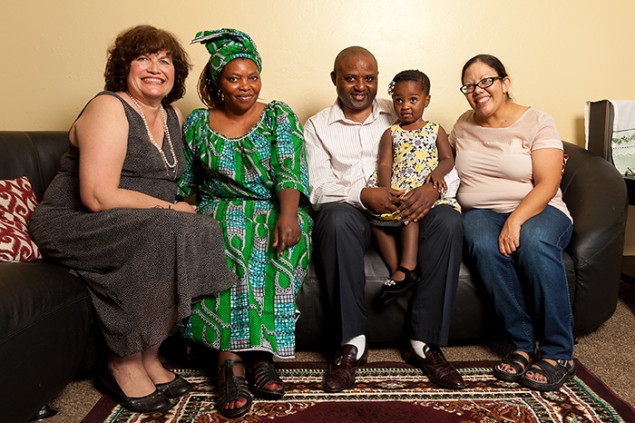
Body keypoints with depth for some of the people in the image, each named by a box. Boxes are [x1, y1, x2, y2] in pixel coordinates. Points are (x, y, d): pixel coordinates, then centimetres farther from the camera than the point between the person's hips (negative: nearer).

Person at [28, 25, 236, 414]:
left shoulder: (173, 116, 14)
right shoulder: (108, 109, -10)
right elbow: (98, 196, -21)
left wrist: (178, 209, 0)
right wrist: (170, 208, -16)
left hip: (142, 225, 7)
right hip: (74, 224, -7)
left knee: (206, 233, -19)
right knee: (170, 234, -32)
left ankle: (148, 356, -9)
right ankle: (126, 364, -15)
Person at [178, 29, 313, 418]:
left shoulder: (280, 116, 5)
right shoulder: (198, 123, 11)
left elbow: (290, 170, -10)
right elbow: (185, 183, 14)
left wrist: (287, 214, -28)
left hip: (275, 210, 0)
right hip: (220, 211, 1)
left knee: (279, 243, -33)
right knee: (226, 242, -34)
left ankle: (234, 356, -24)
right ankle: (233, 360, -29)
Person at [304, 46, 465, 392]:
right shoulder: (317, 126, 13)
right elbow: (317, 188, -1)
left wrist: (434, 186, -16)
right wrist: (362, 194, -20)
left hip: (404, 208, 2)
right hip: (348, 208, -2)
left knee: (448, 221, -27)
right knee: (337, 219, -36)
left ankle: (424, 342, -17)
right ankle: (351, 342, -22)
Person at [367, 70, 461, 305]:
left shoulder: (436, 131, 15)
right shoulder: (390, 134, 16)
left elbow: (448, 159, 8)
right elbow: (384, 164, 4)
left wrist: (437, 172, -16)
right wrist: (386, 188, -15)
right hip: (395, 190, 2)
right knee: (376, 216, -23)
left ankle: (405, 268, -33)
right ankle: (396, 270, -22)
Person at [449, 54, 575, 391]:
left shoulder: (537, 122, 0)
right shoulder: (464, 125, 13)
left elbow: (547, 183, -10)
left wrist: (516, 220, -27)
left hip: (536, 211, -2)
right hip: (481, 212, 2)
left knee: (534, 241, -37)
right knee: (484, 244, -34)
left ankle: (558, 354, -23)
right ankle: (522, 345, -22)